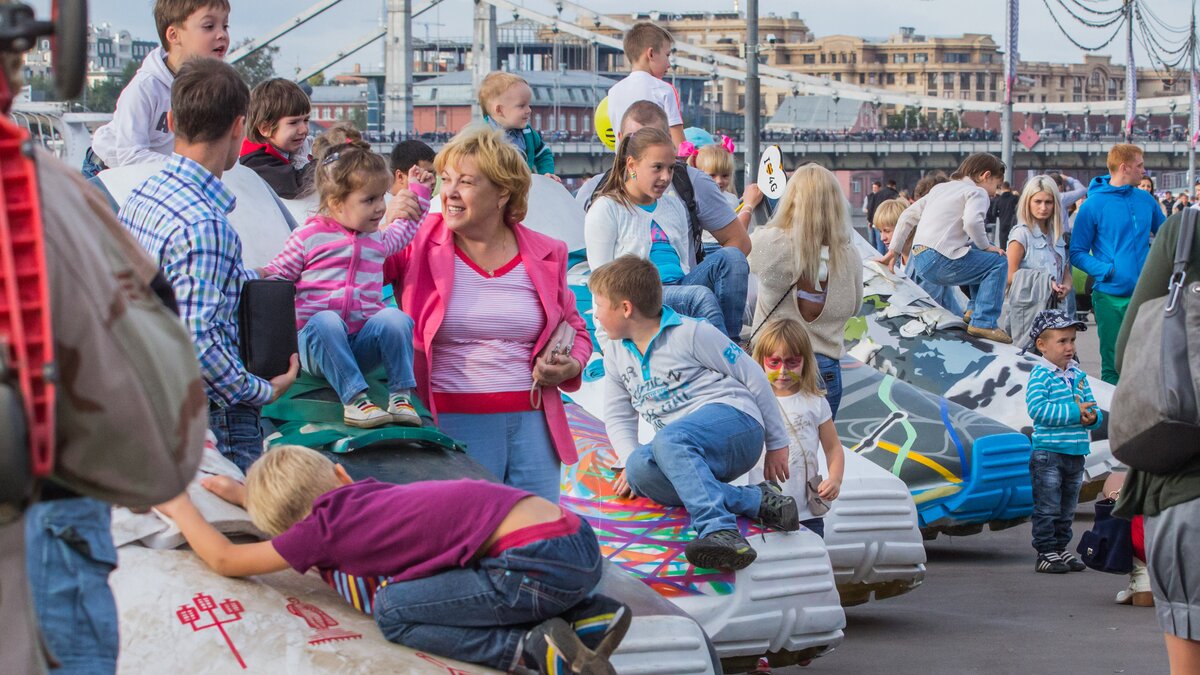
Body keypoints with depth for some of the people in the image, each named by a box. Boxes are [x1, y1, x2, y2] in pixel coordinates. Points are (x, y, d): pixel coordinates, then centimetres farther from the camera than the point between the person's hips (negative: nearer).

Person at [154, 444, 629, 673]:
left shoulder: (325, 527, 4)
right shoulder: (368, 491, 24)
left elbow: (225, 560, 16)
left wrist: (181, 507, 31)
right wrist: (248, 494, 49)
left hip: (541, 566, -8)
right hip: (582, 542, 8)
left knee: (393, 611, 1)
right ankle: (588, 615, 10)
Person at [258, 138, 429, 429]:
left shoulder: (378, 238, 19)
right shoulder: (308, 236, 3)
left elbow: (406, 229, 41)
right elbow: (281, 271, 7)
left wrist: (417, 190, 39)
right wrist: (262, 277, -14)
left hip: (362, 344, 3)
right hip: (318, 341, -3)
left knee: (395, 318, -28)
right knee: (326, 321, -40)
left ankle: (401, 396, -23)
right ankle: (354, 398, -43)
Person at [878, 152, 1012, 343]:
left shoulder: (940, 188, 24)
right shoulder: (977, 192, 0)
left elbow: (908, 216, 23)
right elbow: (972, 221, -21)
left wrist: (893, 251, 27)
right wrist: (985, 246, -5)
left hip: (918, 261, 9)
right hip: (940, 263, -9)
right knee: (997, 263, 0)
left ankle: (974, 309, 25)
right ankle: (984, 323, -10)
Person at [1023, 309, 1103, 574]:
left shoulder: (1078, 374, 11)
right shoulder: (1040, 375, -11)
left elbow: (1092, 406, 13)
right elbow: (1037, 410, -22)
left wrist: (1093, 416, -12)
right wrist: (1074, 412, -21)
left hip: (1076, 452, 7)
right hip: (1048, 453, -7)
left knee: (1067, 509, 15)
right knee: (1047, 508, -3)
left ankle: (1060, 548, 25)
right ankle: (1045, 552, 3)